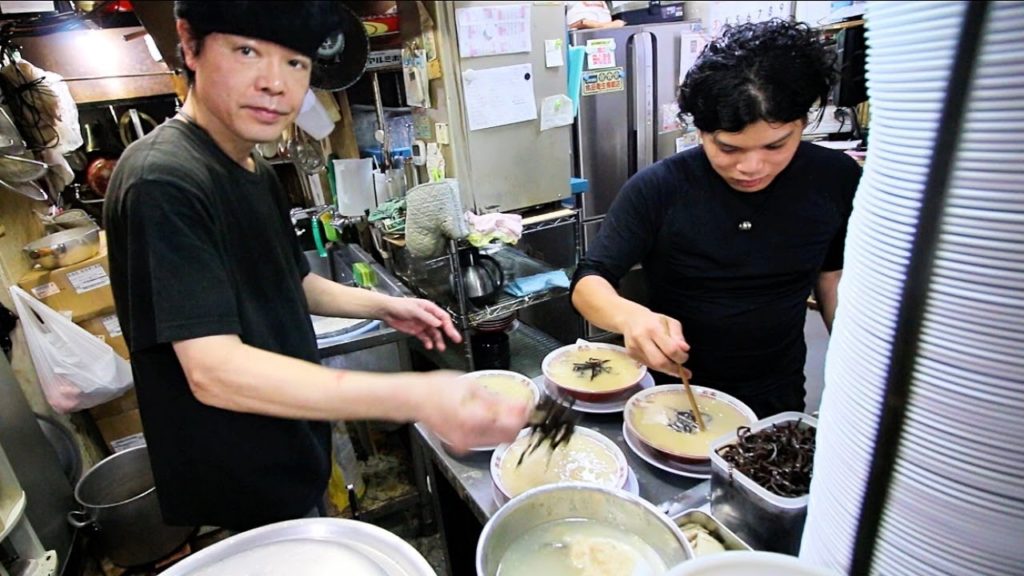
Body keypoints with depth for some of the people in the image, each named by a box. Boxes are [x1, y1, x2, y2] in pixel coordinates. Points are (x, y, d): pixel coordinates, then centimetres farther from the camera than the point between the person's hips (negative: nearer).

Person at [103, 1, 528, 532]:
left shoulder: (257, 172, 3)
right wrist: (415, 398, -43)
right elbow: (214, 372, -34)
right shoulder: (162, 180, -26)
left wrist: (384, 306, 1)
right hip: (234, 505, -8)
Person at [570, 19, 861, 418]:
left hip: (778, 400, 3)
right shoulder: (656, 189, -19)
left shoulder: (836, 180, -8)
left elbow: (834, 279, 5)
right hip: (673, 395, -2)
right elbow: (589, 282, -18)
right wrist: (629, 315, -39)